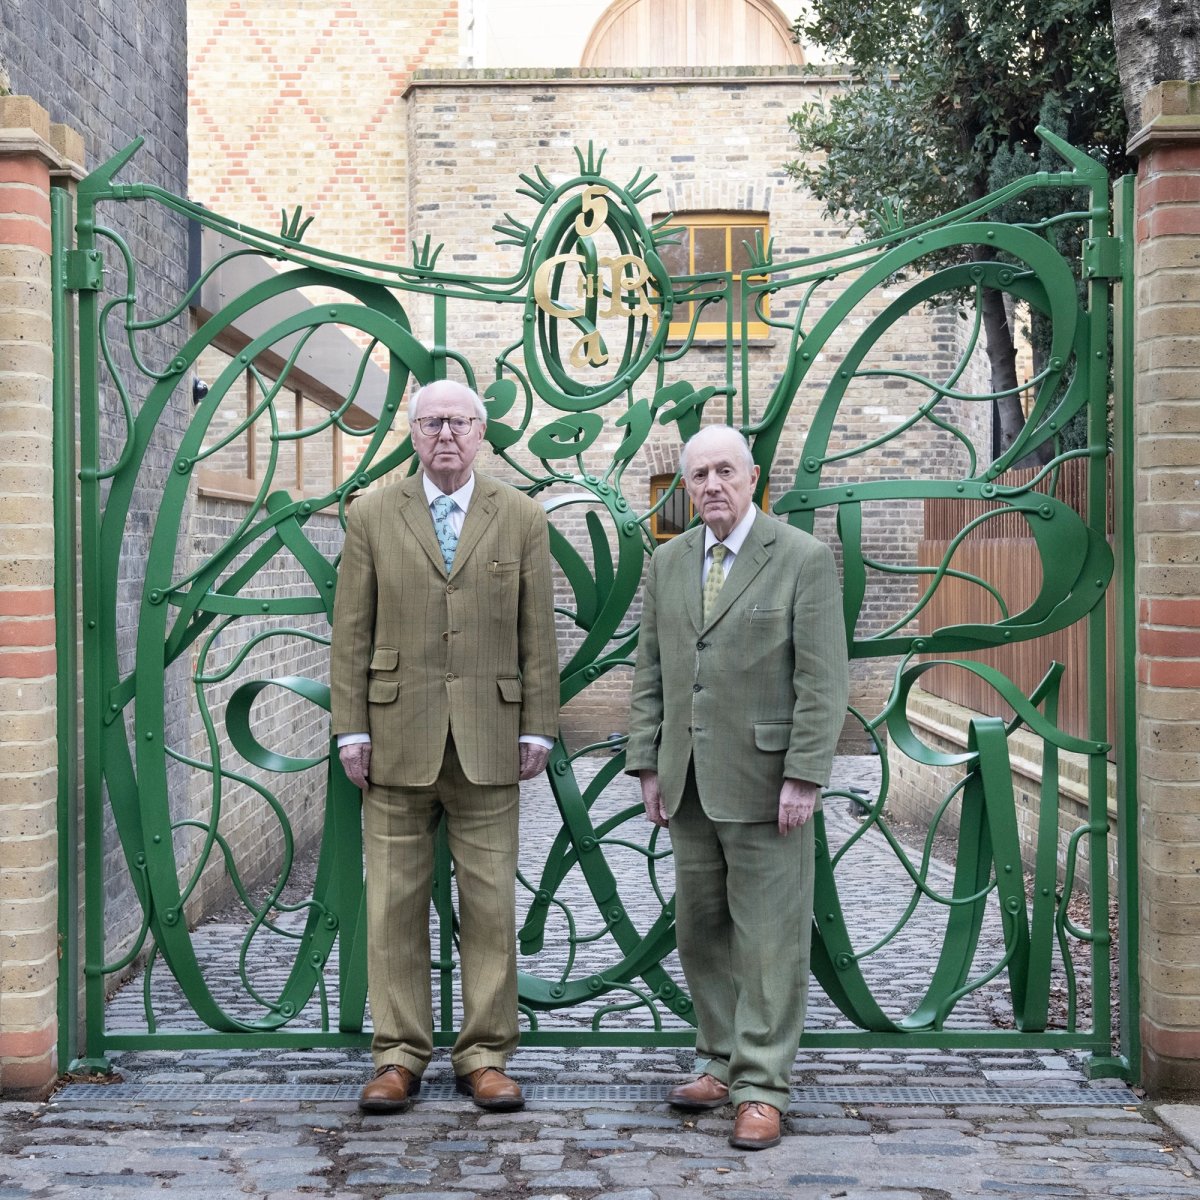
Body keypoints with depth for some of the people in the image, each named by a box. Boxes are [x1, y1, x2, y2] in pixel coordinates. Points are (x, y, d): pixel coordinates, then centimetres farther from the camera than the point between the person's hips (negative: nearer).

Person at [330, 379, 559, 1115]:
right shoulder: (372, 516, 6)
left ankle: (485, 1056, 17)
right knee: (395, 902, 5)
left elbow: (538, 634, 4)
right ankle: (400, 1055, 17)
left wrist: (538, 728, -1)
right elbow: (352, 632, 4)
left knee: (491, 902, 4)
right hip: (397, 737, 0)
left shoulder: (523, 518, 6)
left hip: (488, 741, 0)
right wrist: (351, 729, -2)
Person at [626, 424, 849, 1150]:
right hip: (690, 784, 6)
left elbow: (823, 680, -10)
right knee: (701, 933, 13)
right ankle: (722, 1063, 28)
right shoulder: (668, 562, 11)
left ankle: (763, 1088, 11)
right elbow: (650, 672, 13)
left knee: (769, 940, 1)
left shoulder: (804, 558, -6)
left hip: (764, 782, -5)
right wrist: (647, 763, 7)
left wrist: (803, 777, -15)